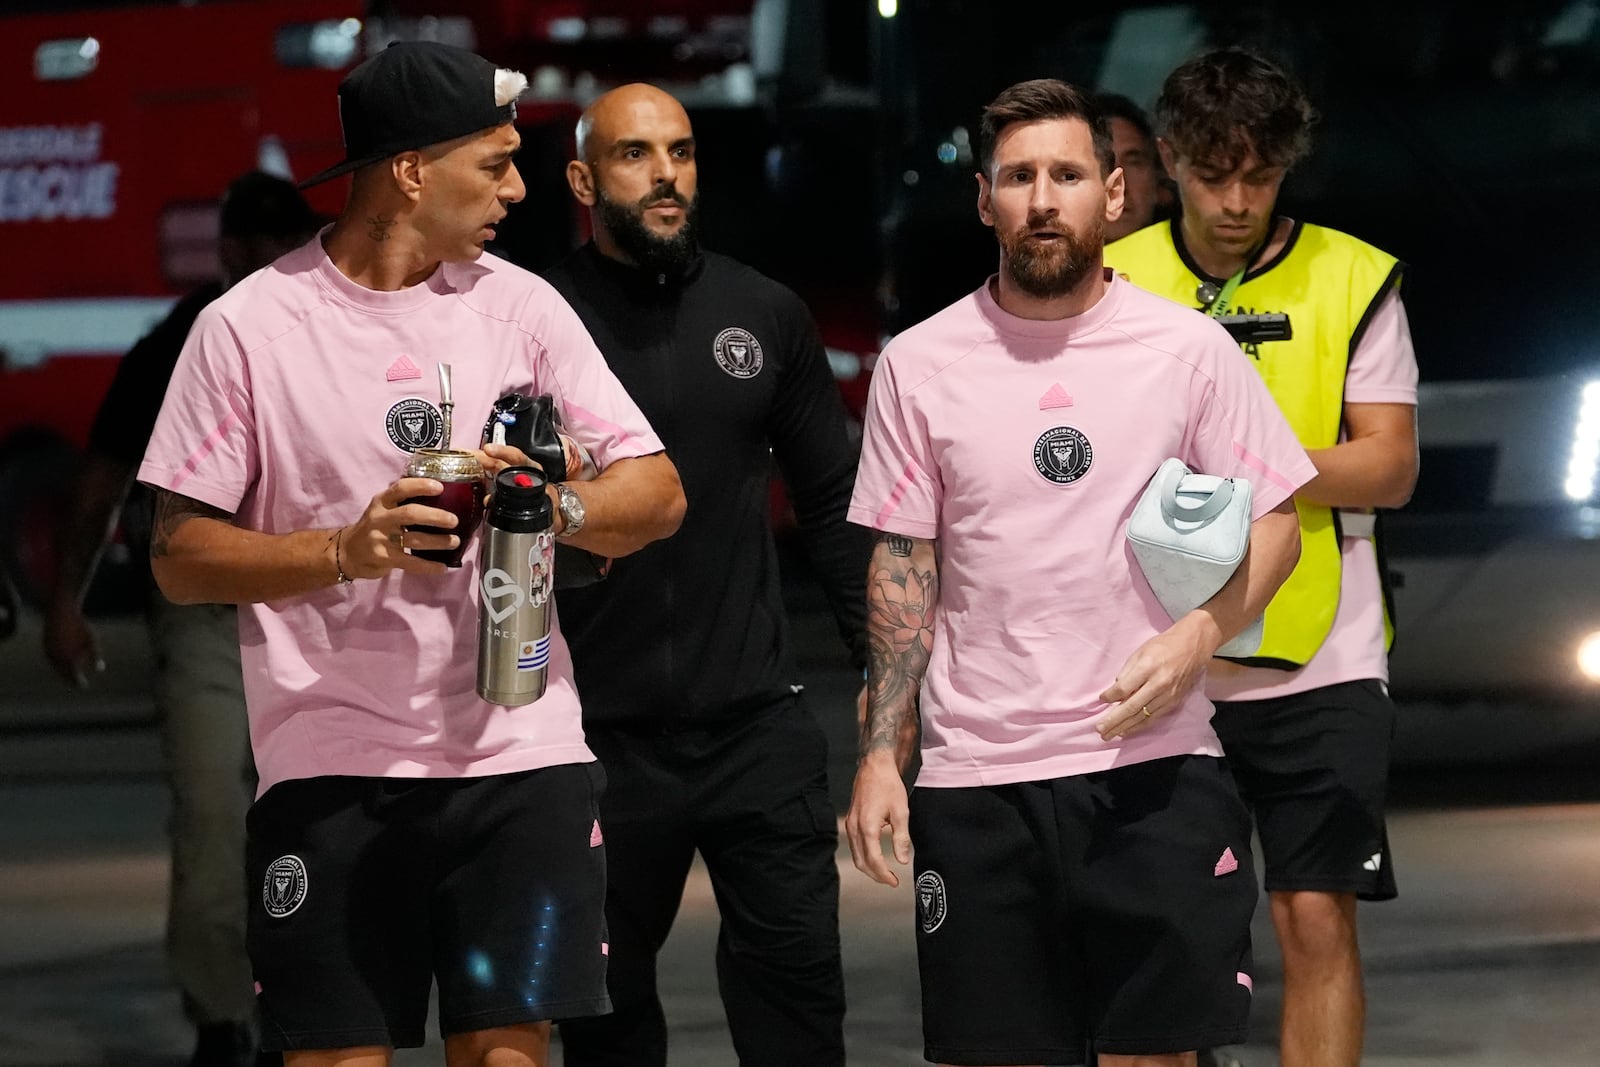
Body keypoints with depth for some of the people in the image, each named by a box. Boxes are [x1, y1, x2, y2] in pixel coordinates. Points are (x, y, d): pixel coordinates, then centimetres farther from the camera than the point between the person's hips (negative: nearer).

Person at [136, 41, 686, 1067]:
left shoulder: (522, 307, 8)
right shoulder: (247, 327, -1)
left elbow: (658, 492, 6)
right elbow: (181, 555, -2)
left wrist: (562, 506, -15)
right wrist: (348, 551, -17)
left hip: (521, 755, 2)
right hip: (328, 774, -2)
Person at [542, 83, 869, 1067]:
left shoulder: (767, 316, 7)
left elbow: (838, 503, 11)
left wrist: (888, 661, 4)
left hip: (759, 725, 2)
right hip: (600, 734, -2)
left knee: (796, 979, -2)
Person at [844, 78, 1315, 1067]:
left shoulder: (1191, 348, 3)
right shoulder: (920, 364, 6)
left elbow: (1275, 521, 5)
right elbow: (901, 567, 7)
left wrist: (1200, 634, -14)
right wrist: (880, 755, -1)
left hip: (1156, 765, -1)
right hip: (975, 779, 1)